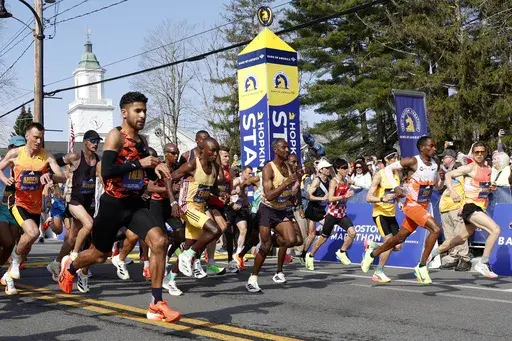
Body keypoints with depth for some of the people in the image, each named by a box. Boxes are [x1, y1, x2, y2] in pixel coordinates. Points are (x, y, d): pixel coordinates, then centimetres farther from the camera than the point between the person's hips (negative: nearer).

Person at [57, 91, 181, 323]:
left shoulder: (142, 141, 9)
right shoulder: (116, 136, -13)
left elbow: (147, 174, 21)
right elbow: (106, 171, -26)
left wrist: (156, 168, -1)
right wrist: (138, 164, -28)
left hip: (135, 203, 5)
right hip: (113, 204, -5)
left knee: (159, 242, -18)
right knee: (100, 254, 13)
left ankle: (156, 304, -13)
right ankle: (69, 267, 49)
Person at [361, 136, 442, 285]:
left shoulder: (434, 165, 6)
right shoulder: (413, 161, -13)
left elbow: (437, 185, 19)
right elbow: (388, 169, -9)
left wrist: (441, 178, -3)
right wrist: (396, 187, -20)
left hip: (423, 206, 7)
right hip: (412, 205, -7)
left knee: (400, 238, 14)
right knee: (436, 229, -23)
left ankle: (372, 254, 34)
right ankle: (422, 266, -14)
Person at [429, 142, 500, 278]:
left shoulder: (488, 170, 15)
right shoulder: (470, 168, -8)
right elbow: (448, 175, -11)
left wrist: (490, 189, 7)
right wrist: (452, 192, -26)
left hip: (480, 208, 8)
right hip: (470, 206, -8)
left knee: (460, 239, 18)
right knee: (495, 230, -22)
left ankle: (432, 253, 34)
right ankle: (483, 264, -17)